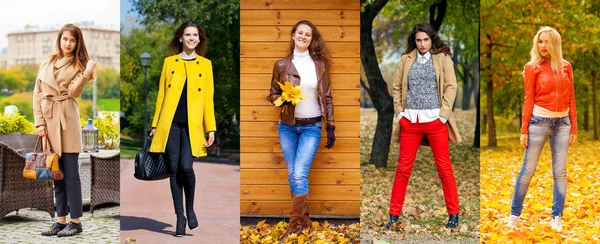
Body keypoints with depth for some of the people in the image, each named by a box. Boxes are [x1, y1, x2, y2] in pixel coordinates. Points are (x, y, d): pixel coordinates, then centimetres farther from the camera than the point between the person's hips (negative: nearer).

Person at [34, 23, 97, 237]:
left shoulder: (78, 65, 3)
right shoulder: (47, 63, 13)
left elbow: (73, 92, -12)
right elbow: (37, 93, 9)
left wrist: (86, 74, -26)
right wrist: (39, 122, -1)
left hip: (67, 121, -4)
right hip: (48, 120, 5)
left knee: (70, 173, -3)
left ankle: (75, 222, 3)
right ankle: (61, 220, 15)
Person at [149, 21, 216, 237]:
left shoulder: (205, 64, 8)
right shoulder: (169, 62, 9)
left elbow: (208, 98, 5)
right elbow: (161, 95, 10)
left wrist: (211, 128, 0)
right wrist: (155, 124, 7)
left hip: (192, 125, -1)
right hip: (170, 123, 1)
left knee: (186, 167, -13)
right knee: (174, 169, 0)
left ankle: (190, 209, 12)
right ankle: (180, 216, 12)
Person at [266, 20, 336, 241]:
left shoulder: (320, 65, 3)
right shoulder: (281, 65, 2)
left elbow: (327, 98, 5)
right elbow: (273, 94, 8)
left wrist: (331, 127, 3)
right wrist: (283, 99, -14)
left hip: (312, 127, -2)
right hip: (287, 126, 2)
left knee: (299, 174, -12)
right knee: (293, 175, 5)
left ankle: (295, 226, -3)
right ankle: (303, 219, 21)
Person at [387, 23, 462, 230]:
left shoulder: (442, 58, 3)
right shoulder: (406, 59, 9)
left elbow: (451, 87, -2)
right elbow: (397, 86, 13)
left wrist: (443, 113, -9)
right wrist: (399, 111, 3)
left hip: (434, 119, -2)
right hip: (410, 120, 2)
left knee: (444, 167, 3)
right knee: (403, 168, 4)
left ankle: (454, 214, 13)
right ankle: (394, 214, 12)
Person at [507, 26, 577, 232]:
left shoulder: (566, 67, 8)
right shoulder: (532, 67, -1)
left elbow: (571, 98, 10)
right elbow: (528, 100, -3)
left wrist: (574, 127, 6)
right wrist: (524, 130, -7)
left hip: (562, 122, 3)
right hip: (539, 120, -3)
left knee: (560, 172, 4)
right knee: (528, 169, -1)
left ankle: (557, 217, 12)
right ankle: (515, 214, 9)